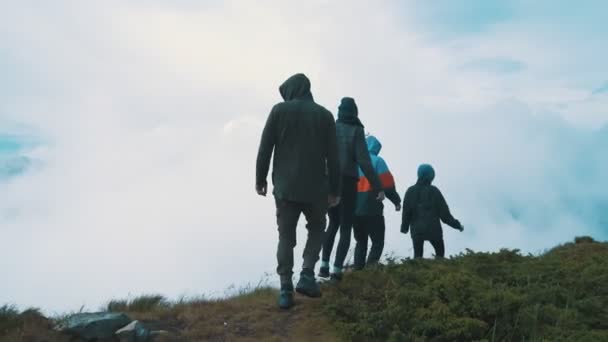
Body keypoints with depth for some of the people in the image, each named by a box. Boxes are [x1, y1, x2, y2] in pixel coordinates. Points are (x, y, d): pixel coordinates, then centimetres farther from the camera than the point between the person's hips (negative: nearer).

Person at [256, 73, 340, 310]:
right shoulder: (324, 114, 5)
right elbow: (332, 156, 3)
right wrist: (334, 189, 8)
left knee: (286, 236, 8)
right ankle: (307, 275, 4)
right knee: (316, 228, 21)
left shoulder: (279, 110, 1)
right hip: (315, 188, 1)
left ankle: (286, 289, 2)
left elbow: (264, 149, -2)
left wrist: (260, 179, 8)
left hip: (284, 187, 0)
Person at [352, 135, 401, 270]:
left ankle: (358, 270, 10)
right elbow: (387, 185, -7)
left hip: (354, 209, 5)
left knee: (361, 242, 18)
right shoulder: (377, 161, -4)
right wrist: (396, 201, 6)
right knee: (378, 242, 5)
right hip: (371, 210, -5)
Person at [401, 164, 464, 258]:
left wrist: (404, 227, 15)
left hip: (416, 230, 2)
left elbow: (406, 212, 1)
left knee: (417, 255, 10)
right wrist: (457, 225, 5)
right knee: (440, 252, 17)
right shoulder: (434, 191, -9)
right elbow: (444, 213, -6)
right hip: (433, 229, -2)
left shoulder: (410, 191, -1)